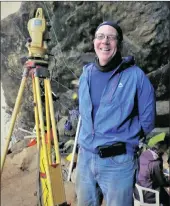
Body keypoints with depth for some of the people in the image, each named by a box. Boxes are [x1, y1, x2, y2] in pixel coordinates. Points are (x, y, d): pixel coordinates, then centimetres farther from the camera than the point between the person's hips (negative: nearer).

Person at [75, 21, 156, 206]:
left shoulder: (135, 75, -13)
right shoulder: (86, 74, 4)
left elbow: (147, 121, -7)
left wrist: (121, 140, -5)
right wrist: (90, 138, 11)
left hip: (118, 161, -5)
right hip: (85, 156, 5)